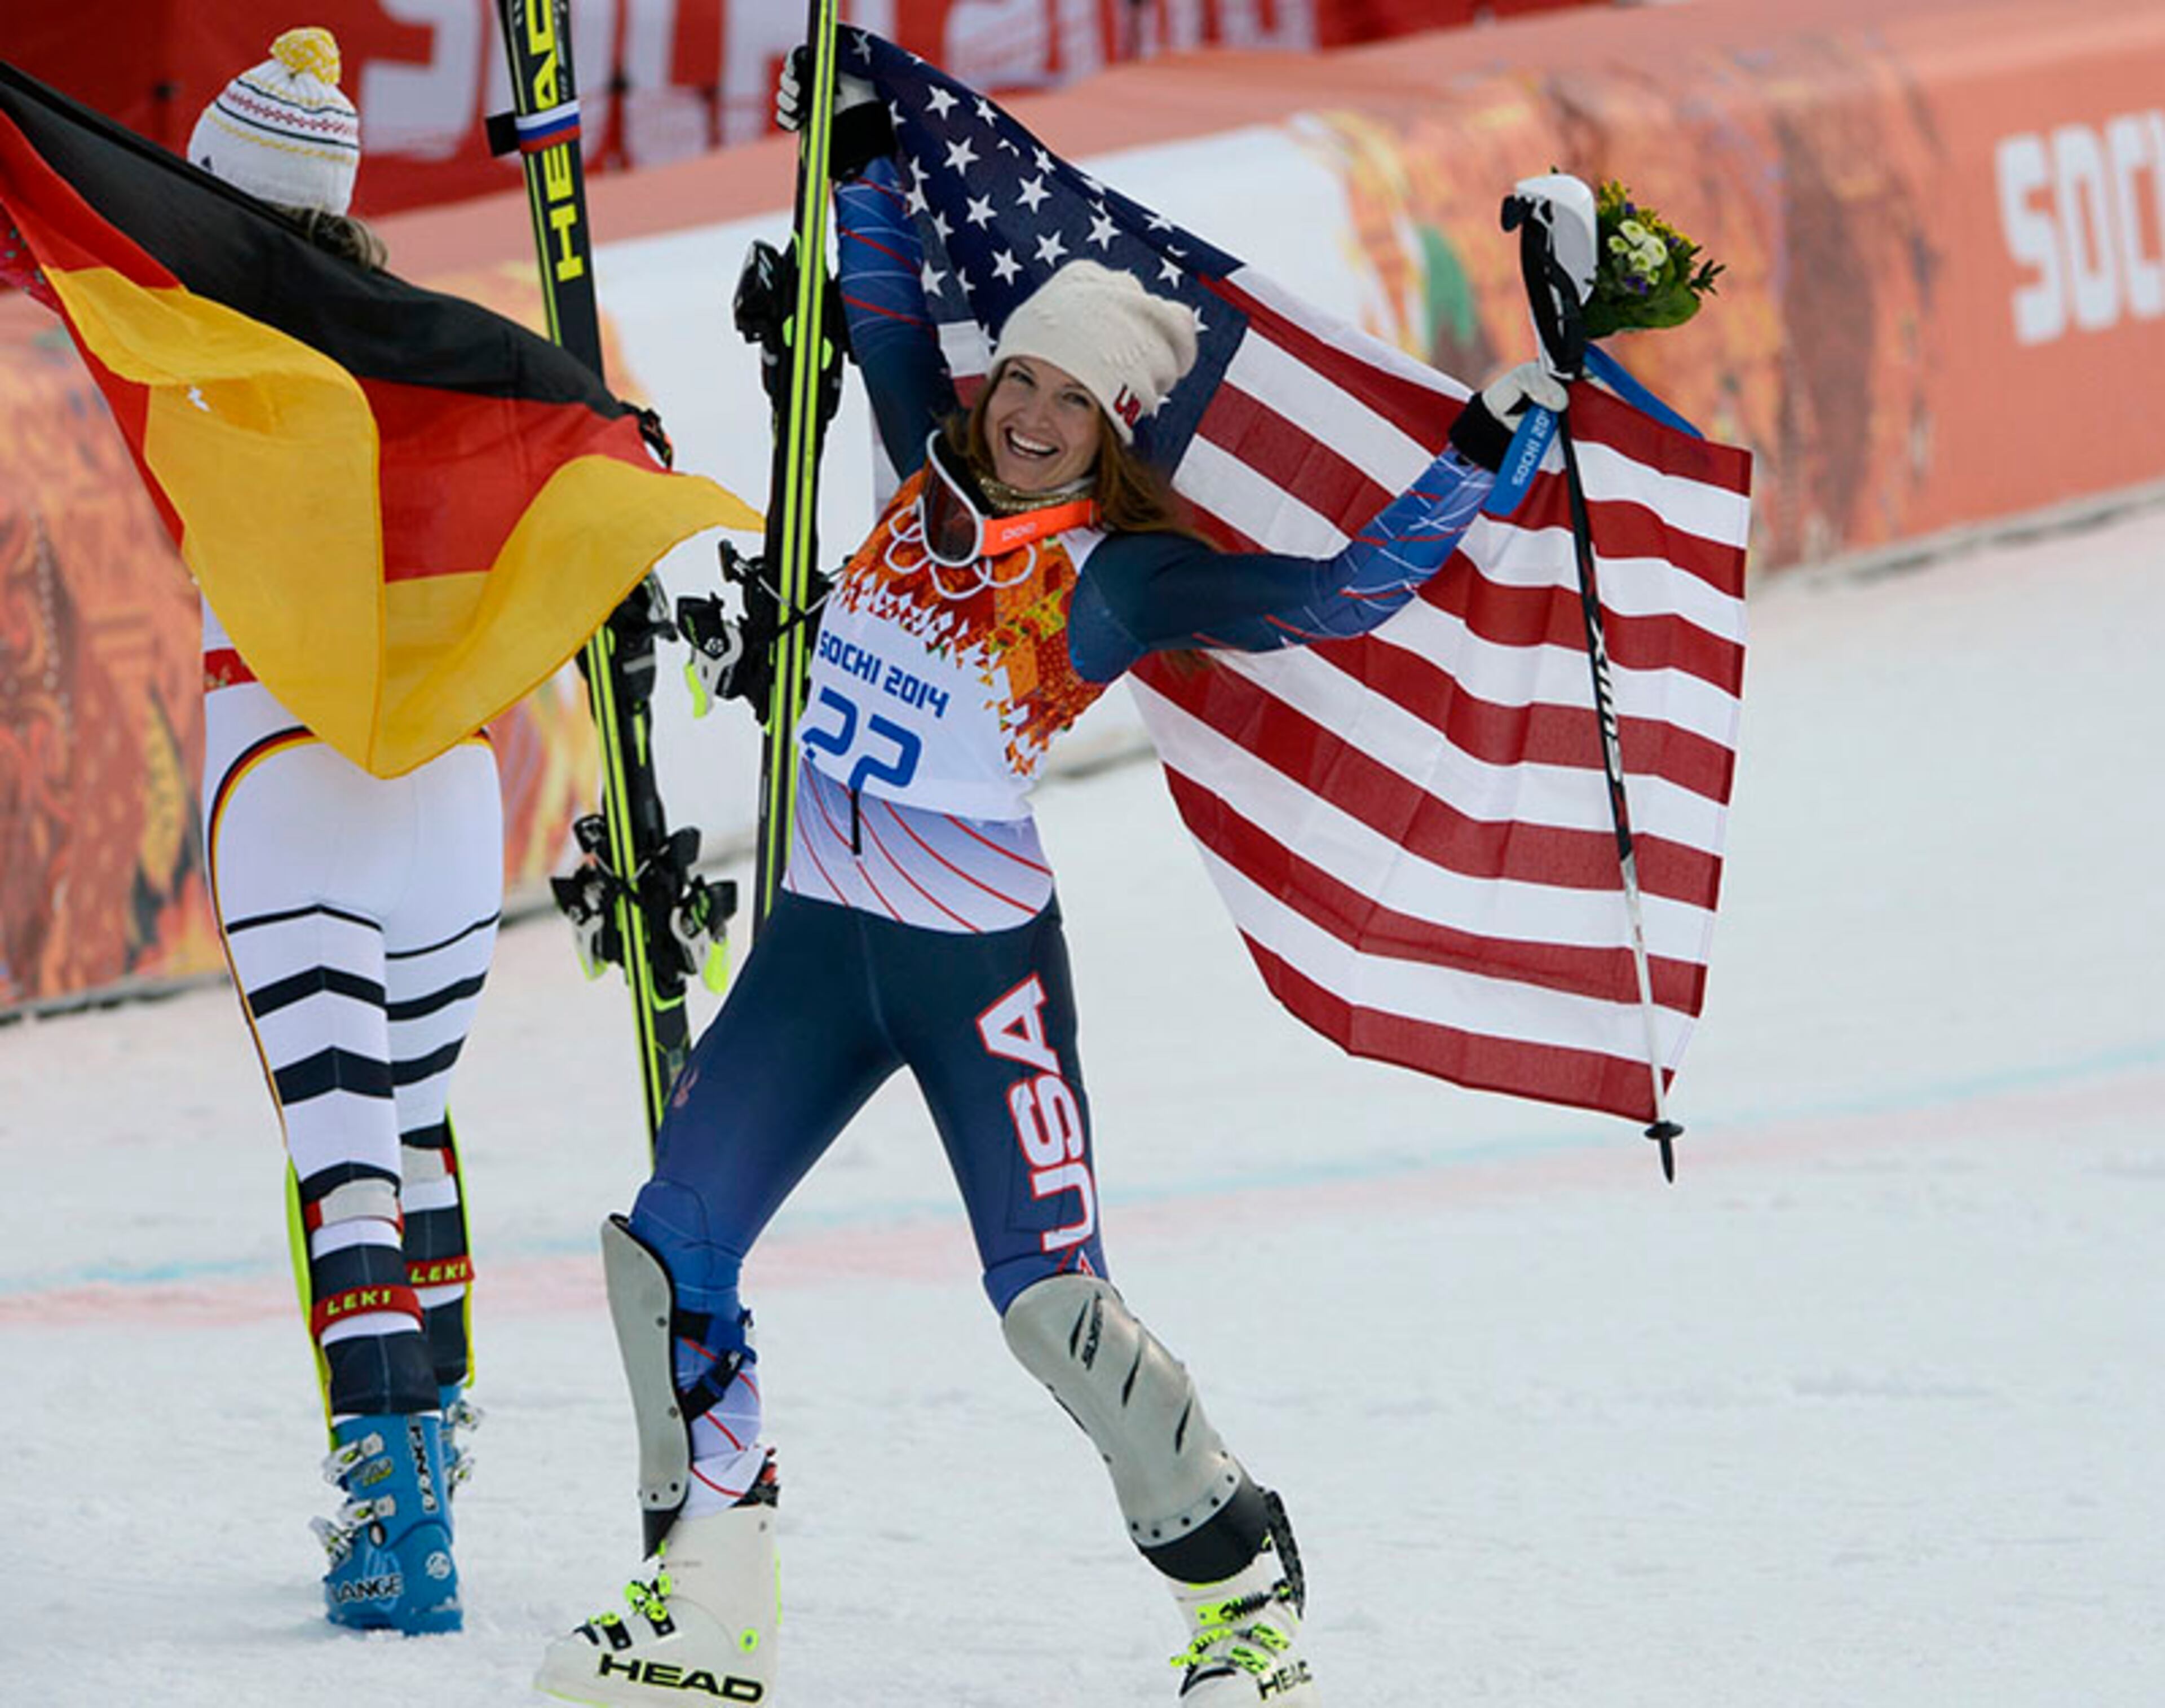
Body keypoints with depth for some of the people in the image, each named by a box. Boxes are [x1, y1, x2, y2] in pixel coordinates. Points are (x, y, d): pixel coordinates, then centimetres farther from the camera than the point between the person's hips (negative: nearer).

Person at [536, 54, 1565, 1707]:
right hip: (816, 943, 6)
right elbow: (891, 311, 18)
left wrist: (1481, 450, -22)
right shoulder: (936, 472, 4)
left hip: (980, 963, -6)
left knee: (1051, 1303, -12)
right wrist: (862, 147, 13)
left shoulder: (1121, 577, -10)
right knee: (665, 1255, -1)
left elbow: (1345, 593, -17)